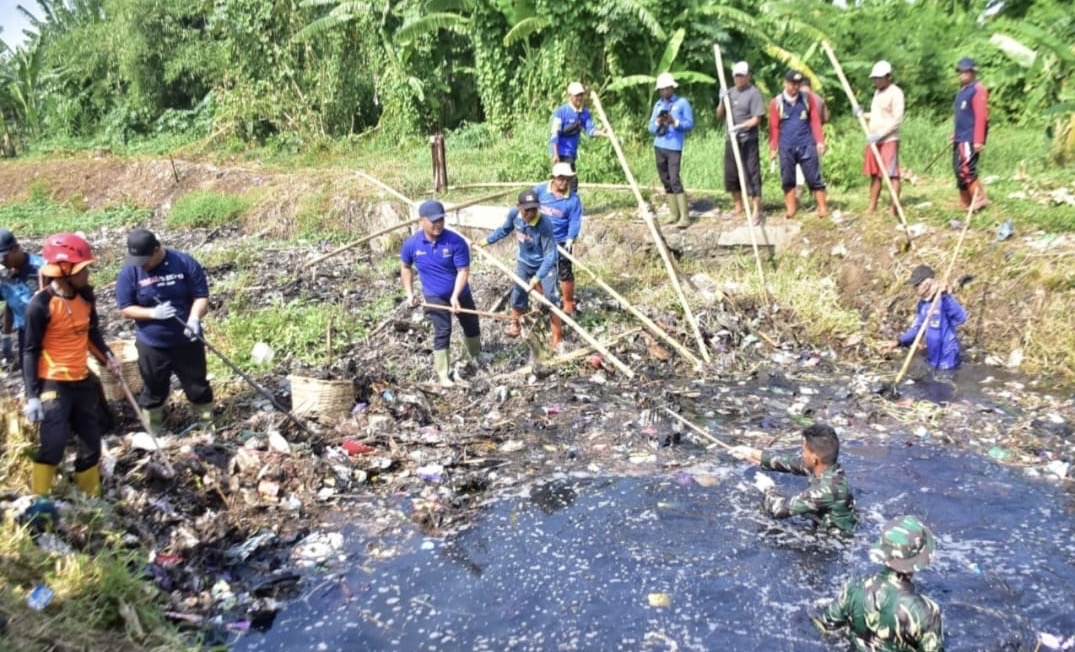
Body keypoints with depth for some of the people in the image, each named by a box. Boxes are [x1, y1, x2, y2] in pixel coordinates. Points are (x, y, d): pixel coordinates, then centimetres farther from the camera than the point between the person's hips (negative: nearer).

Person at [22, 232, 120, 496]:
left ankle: (91, 497, 31)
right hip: (53, 384, -7)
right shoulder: (41, 304, -18)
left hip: (82, 380, 7)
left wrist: (108, 357, 2)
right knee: (53, 445, -12)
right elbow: (30, 351, -13)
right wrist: (32, 396, -16)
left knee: (91, 442, 15)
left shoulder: (85, 295, 1)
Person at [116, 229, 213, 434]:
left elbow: (202, 296, -9)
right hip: (151, 345, 0)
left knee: (198, 386, 13)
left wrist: (194, 319, -27)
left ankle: (209, 427, 29)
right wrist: (153, 312, -24)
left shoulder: (185, 263, -11)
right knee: (154, 391, 14)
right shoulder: (129, 272, -9)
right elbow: (125, 309, -6)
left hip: (187, 341, 0)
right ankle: (152, 434, 31)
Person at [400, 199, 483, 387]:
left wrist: (455, 296, -33)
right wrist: (409, 292, -2)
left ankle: (477, 356, 47)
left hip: (460, 293, 1)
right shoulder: (412, 244, -16)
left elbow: (463, 271, -22)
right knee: (442, 332, -7)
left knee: (472, 326, 19)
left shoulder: (456, 241, -24)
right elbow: (405, 267, 3)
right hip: (434, 296, -1)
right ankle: (443, 374, 5)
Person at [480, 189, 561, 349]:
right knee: (519, 293, 20)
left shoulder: (544, 225, -38)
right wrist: (486, 241, 3)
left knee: (551, 298, -5)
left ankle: (556, 335, 10)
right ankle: (515, 324, 45)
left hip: (545, 263, -5)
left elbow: (550, 255, -35)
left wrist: (537, 278, -41)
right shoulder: (514, 214, -23)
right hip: (524, 261, 5)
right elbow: (504, 230, 0)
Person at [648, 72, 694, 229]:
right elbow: (651, 128, 12)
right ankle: (675, 215, 11)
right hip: (659, 147, 6)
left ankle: (685, 217, -12)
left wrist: (674, 122, -18)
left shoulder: (682, 103, 1)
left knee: (675, 181, -15)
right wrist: (658, 123, -10)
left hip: (674, 147, -6)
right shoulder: (658, 105, 15)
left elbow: (690, 124, -3)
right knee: (666, 182, 6)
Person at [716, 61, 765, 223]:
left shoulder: (754, 93, -7)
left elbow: (757, 119, -12)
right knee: (731, 175, 12)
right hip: (731, 140, 7)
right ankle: (738, 208, 27)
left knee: (751, 175, -7)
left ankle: (756, 211, -3)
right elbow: (719, 116, 14)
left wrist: (740, 127, -26)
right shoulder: (730, 92, 11)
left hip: (748, 141, -6)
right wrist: (722, 101, -2)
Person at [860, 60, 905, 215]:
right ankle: (872, 207, 15)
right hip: (874, 140, 8)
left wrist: (879, 134, -22)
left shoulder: (895, 93, -8)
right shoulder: (877, 92, 17)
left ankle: (894, 208, -6)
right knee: (874, 174, 10)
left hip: (888, 140, -8)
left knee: (892, 174, -7)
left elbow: (897, 119, -15)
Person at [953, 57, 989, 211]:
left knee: (965, 169, -17)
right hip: (960, 139, 9)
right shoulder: (962, 90, 18)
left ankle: (979, 199, -10)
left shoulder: (978, 90, -9)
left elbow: (981, 116, -16)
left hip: (970, 139, -9)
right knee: (958, 170, 9)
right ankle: (966, 203, 16)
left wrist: (978, 140, -21)